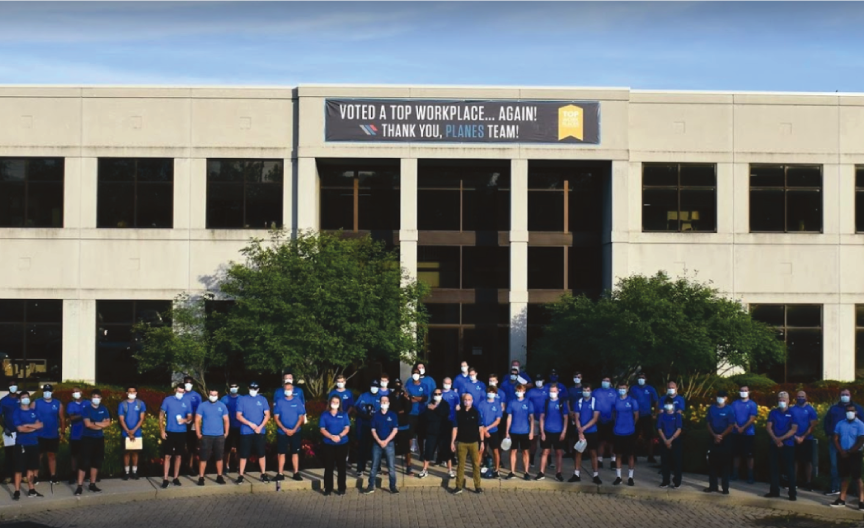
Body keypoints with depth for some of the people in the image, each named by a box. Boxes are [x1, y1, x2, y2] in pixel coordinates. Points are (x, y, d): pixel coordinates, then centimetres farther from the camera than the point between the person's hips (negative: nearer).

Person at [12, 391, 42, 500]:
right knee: (19, 468, -4)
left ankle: (31, 490, 19)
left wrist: (28, 425, -14)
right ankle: (17, 491, -2)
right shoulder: (17, 412, -4)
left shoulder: (34, 411, 10)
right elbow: (20, 428, -14)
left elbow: (40, 425, -1)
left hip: (34, 443, 5)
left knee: (32, 467, 11)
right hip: (22, 444, -5)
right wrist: (34, 427, -5)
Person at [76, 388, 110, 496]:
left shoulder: (103, 409, 8)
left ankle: (92, 485, 18)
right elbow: (87, 424, -17)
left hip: (99, 438, 5)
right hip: (87, 438, -5)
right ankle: (80, 486, -6)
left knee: (96, 462, 9)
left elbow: (108, 423, 0)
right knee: (84, 462, -8)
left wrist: (95, 423, -13)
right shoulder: (86, 409, -7)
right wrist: (101, 425, -8)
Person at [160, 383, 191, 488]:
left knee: (178, 456, 9)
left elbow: (190, 417, 8)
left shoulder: (186, 402, 4)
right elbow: (161, 415, -1)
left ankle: (176, 478, 18)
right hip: (169, 432, -2)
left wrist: (185, 420, -16)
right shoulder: (167, 400, -2)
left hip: (181, 433, 2)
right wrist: (162, 430, -8)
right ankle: (165, 479, -3)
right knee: (167, 456, -4)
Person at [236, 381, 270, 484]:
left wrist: (260, 427, -11)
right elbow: (239, 416, -1)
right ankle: (241, 475, 7)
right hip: (246, 432, -1)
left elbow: (267, 415, 3)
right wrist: (250, 424, -12)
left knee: (261, 454, 4)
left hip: (260, 432, 1)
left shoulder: (262, 399, 6)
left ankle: (263, 474, 13)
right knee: (244, 455, 1)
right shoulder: (242, 400, 3)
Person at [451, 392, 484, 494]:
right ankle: (459, 486, 5)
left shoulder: (476, 412, 3)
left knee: (476, 464, 1)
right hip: (461, 443, 0)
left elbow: (480, 428, 3)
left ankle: (477, 486, 5)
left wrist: (482, 441, -1)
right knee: (460, 465, 2)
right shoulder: (459, 413, 4)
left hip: (474, 442, 0)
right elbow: (455, 428, 6)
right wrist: (452, 441, 2)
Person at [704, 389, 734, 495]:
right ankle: (712, 486, 12)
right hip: (712, 438, 3)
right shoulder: (711, 408, 6)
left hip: (724, 439, -3)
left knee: (724, 463, -2)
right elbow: (708, 423, 5)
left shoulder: (729, 410, -3)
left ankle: (725, 487, 1)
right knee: (712, 463, 5)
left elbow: (731, 426, -6)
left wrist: (721, 436, -13)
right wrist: (714, 435, -8)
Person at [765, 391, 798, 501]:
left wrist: (781, 438, -15)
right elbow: (769, 427, 3)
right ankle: (774, 491, 16)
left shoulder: (792, 413, -2)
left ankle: (792, 493, 0)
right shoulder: (773, 412, 8)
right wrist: (775, 439, -12)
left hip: (788, 445, -4)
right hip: (774, 444, 4)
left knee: (790, 469, -3)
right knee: (774, 468, 7)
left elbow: (794, 430, -8)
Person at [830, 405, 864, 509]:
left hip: (854, 454, -4)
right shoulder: (840, 424, 6)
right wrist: (841, 451, -8)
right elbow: (835, 439, 5)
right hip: (842, 454, 4)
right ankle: (842, 500, 17)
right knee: (844, 477, 12)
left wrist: (849, 452, -11)